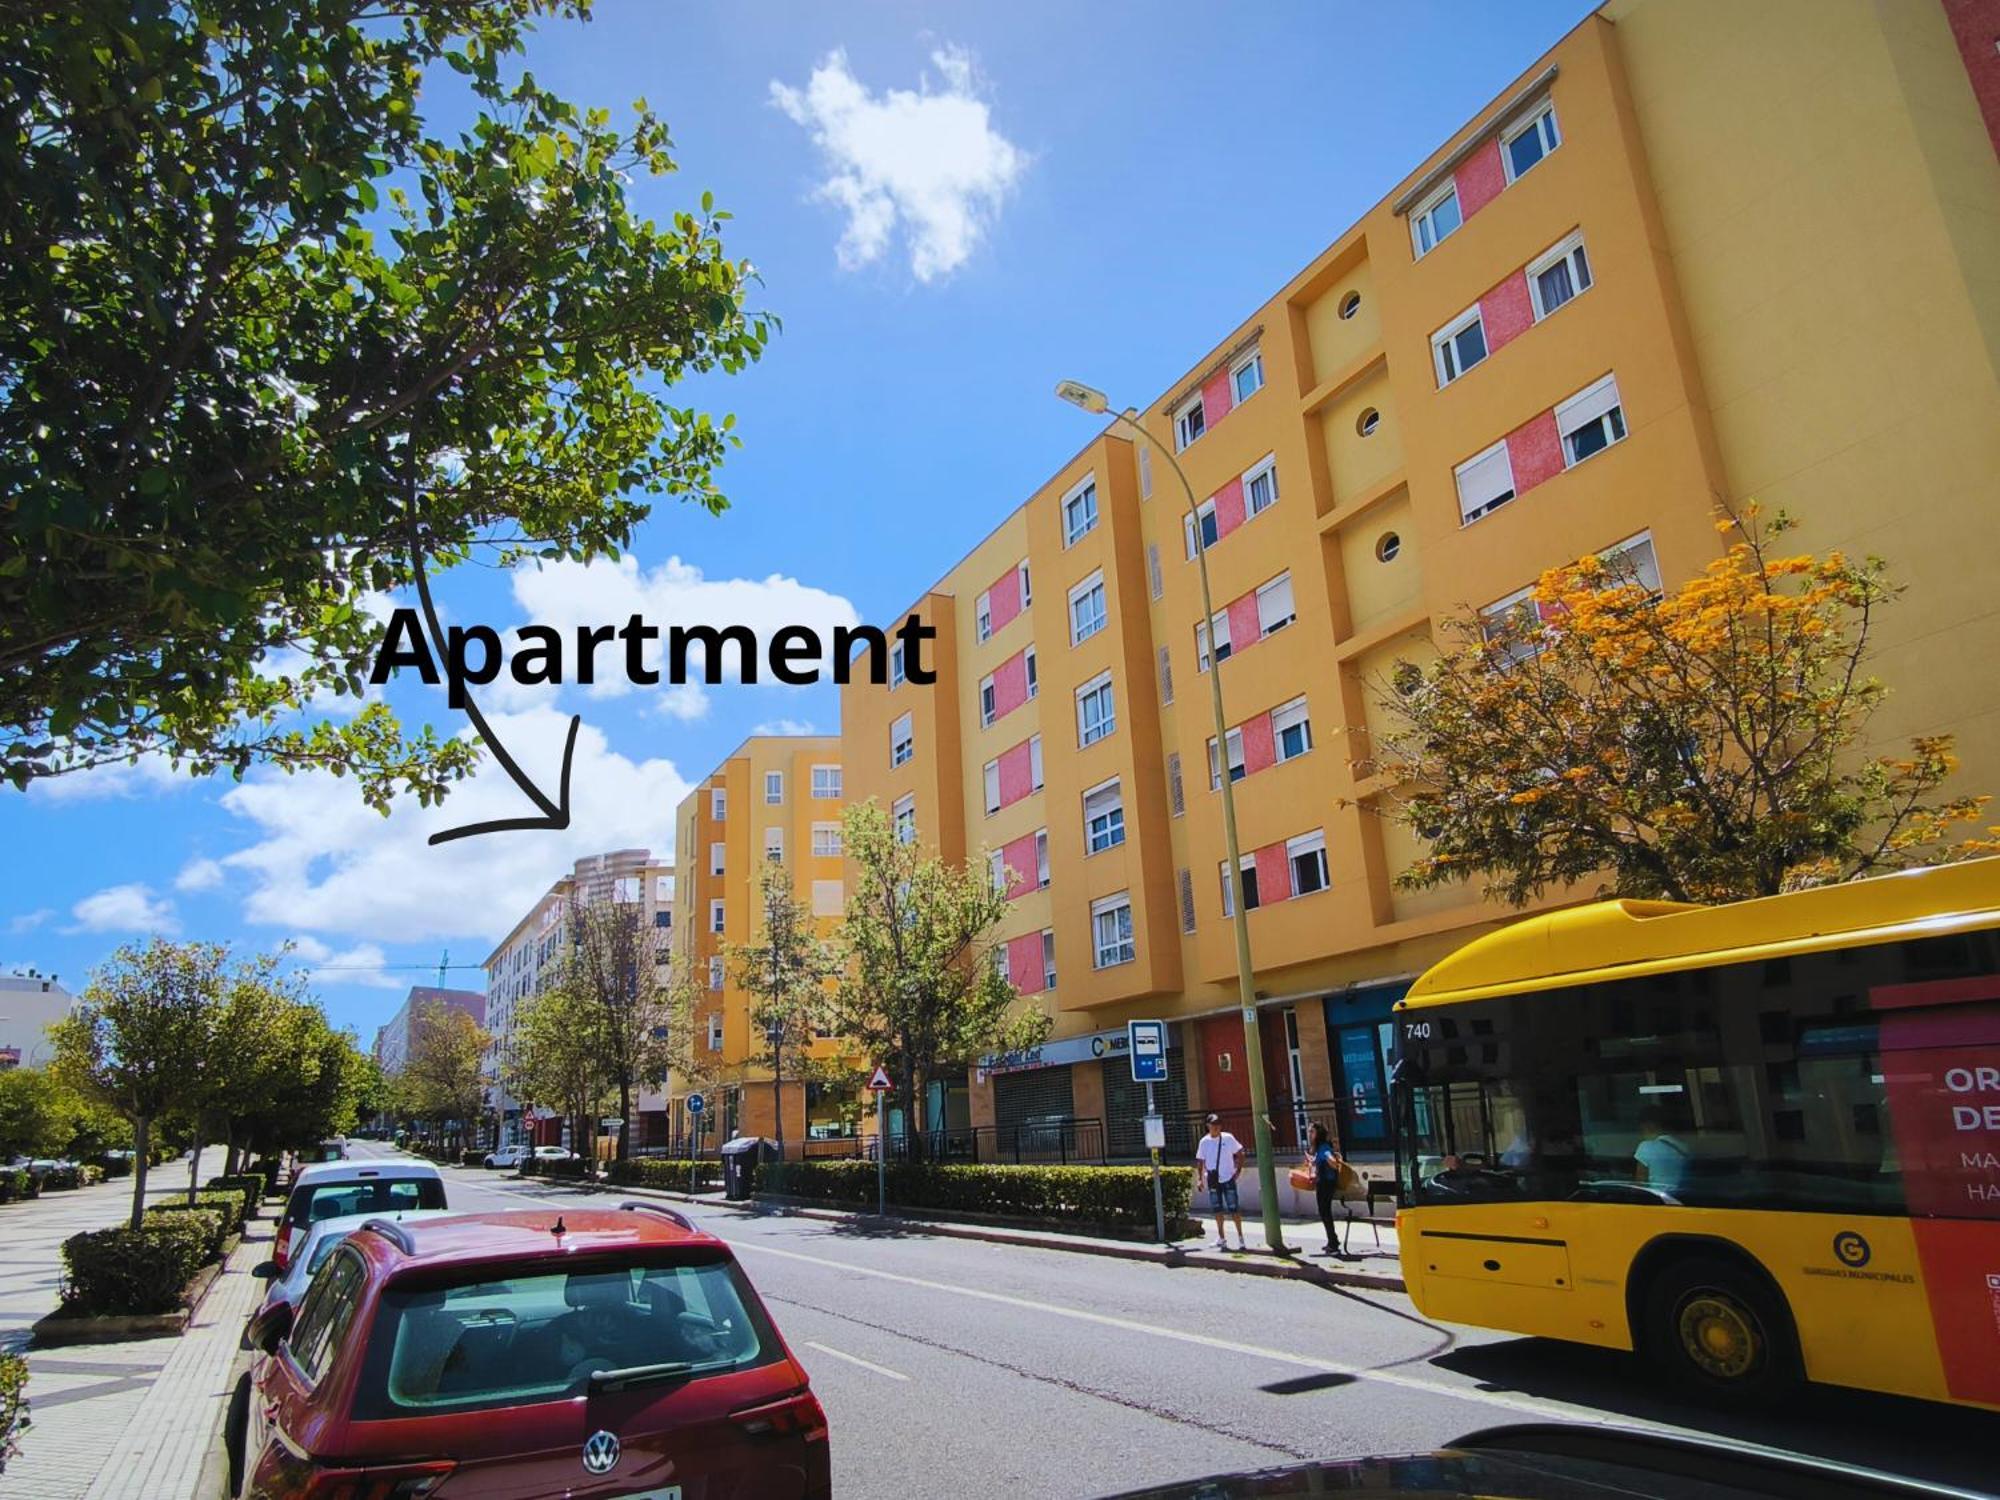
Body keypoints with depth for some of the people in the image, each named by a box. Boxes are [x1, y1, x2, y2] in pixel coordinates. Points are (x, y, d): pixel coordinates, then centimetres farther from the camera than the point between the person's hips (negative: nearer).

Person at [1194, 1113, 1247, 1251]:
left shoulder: (1228, 1138, -5)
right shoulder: (1204, 1142, 0)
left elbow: (1239, 1154, 3)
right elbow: (1200, 1161, 5)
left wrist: (1238, 1170, -4)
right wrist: (1199, 1179, -1)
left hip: (1228, 1178, -2)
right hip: (1212, 1180, 2)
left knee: (1234, 1209, -3)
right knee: (1218, 1210, 7)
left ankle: (1240, 1237, 8)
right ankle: (1221, 1238, 17)